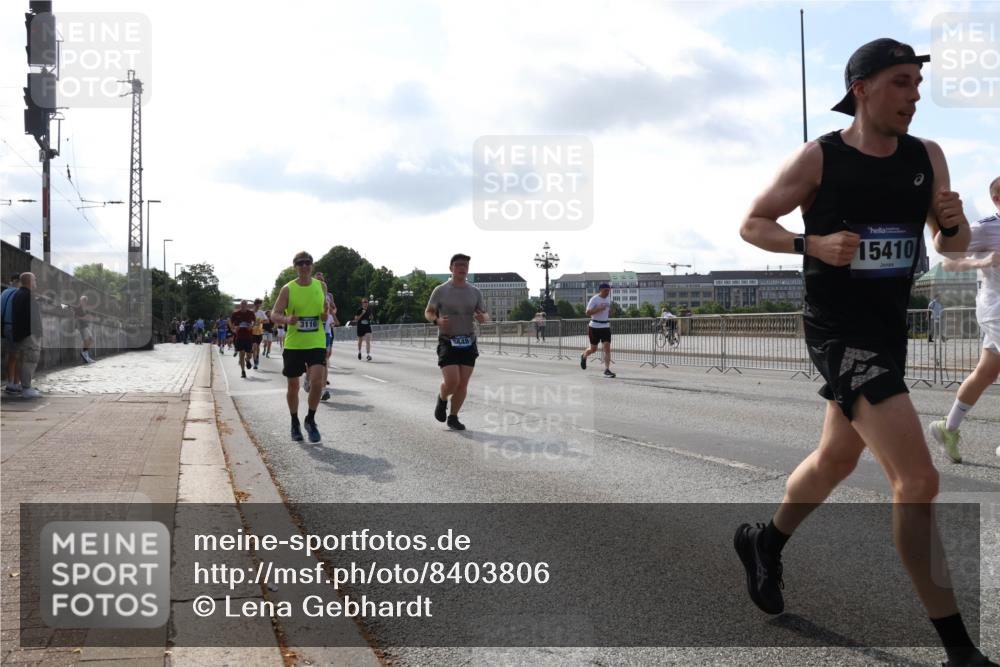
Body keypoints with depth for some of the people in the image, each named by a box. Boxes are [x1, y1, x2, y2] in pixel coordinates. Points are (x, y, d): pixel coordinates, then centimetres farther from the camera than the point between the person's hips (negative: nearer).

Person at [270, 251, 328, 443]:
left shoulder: (321, 286, 6)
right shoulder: (288, 289, -3)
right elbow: (274, 315, -6)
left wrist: (326, 314, -6)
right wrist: (287, 319, -27)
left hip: (316, 343, 1)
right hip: (293, 344, -1)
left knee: (316, 381, -16)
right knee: (293, 386, 7)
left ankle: (310, 420, 5)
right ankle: (295, 423, 27)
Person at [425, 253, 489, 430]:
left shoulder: (475, 292, 3)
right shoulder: (440, 291, -5)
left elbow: (486, 316, 7)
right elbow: (428, 313, 4)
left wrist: (483, 318, -18)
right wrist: (437, 320, -19)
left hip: (468, 343, 3)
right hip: (447, 342, -3)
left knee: (463, 384, 0)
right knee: (452, 382, -15)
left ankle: (453, 418, 17)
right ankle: (442, 399, 19)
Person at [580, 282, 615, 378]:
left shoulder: (608, 298, 9)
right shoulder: (594, 299, -11)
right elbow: (588, 313, -16)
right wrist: (599, 309, -26)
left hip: (606, 327, 5)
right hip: (595, 327, -5)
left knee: (607, 347, -10)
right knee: (593, 349, 7)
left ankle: (607, 370, -10)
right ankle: (583, 356, 41)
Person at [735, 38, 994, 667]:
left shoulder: (927, 157, 5)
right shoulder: (818, 158, -10)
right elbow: (752, 224, -4)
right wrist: (814, 244, -21)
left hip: (890, 330, 8)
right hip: (839, 332, -7)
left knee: (836, 460, 23)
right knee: (919, 479, -15)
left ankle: (766, 543, 48)